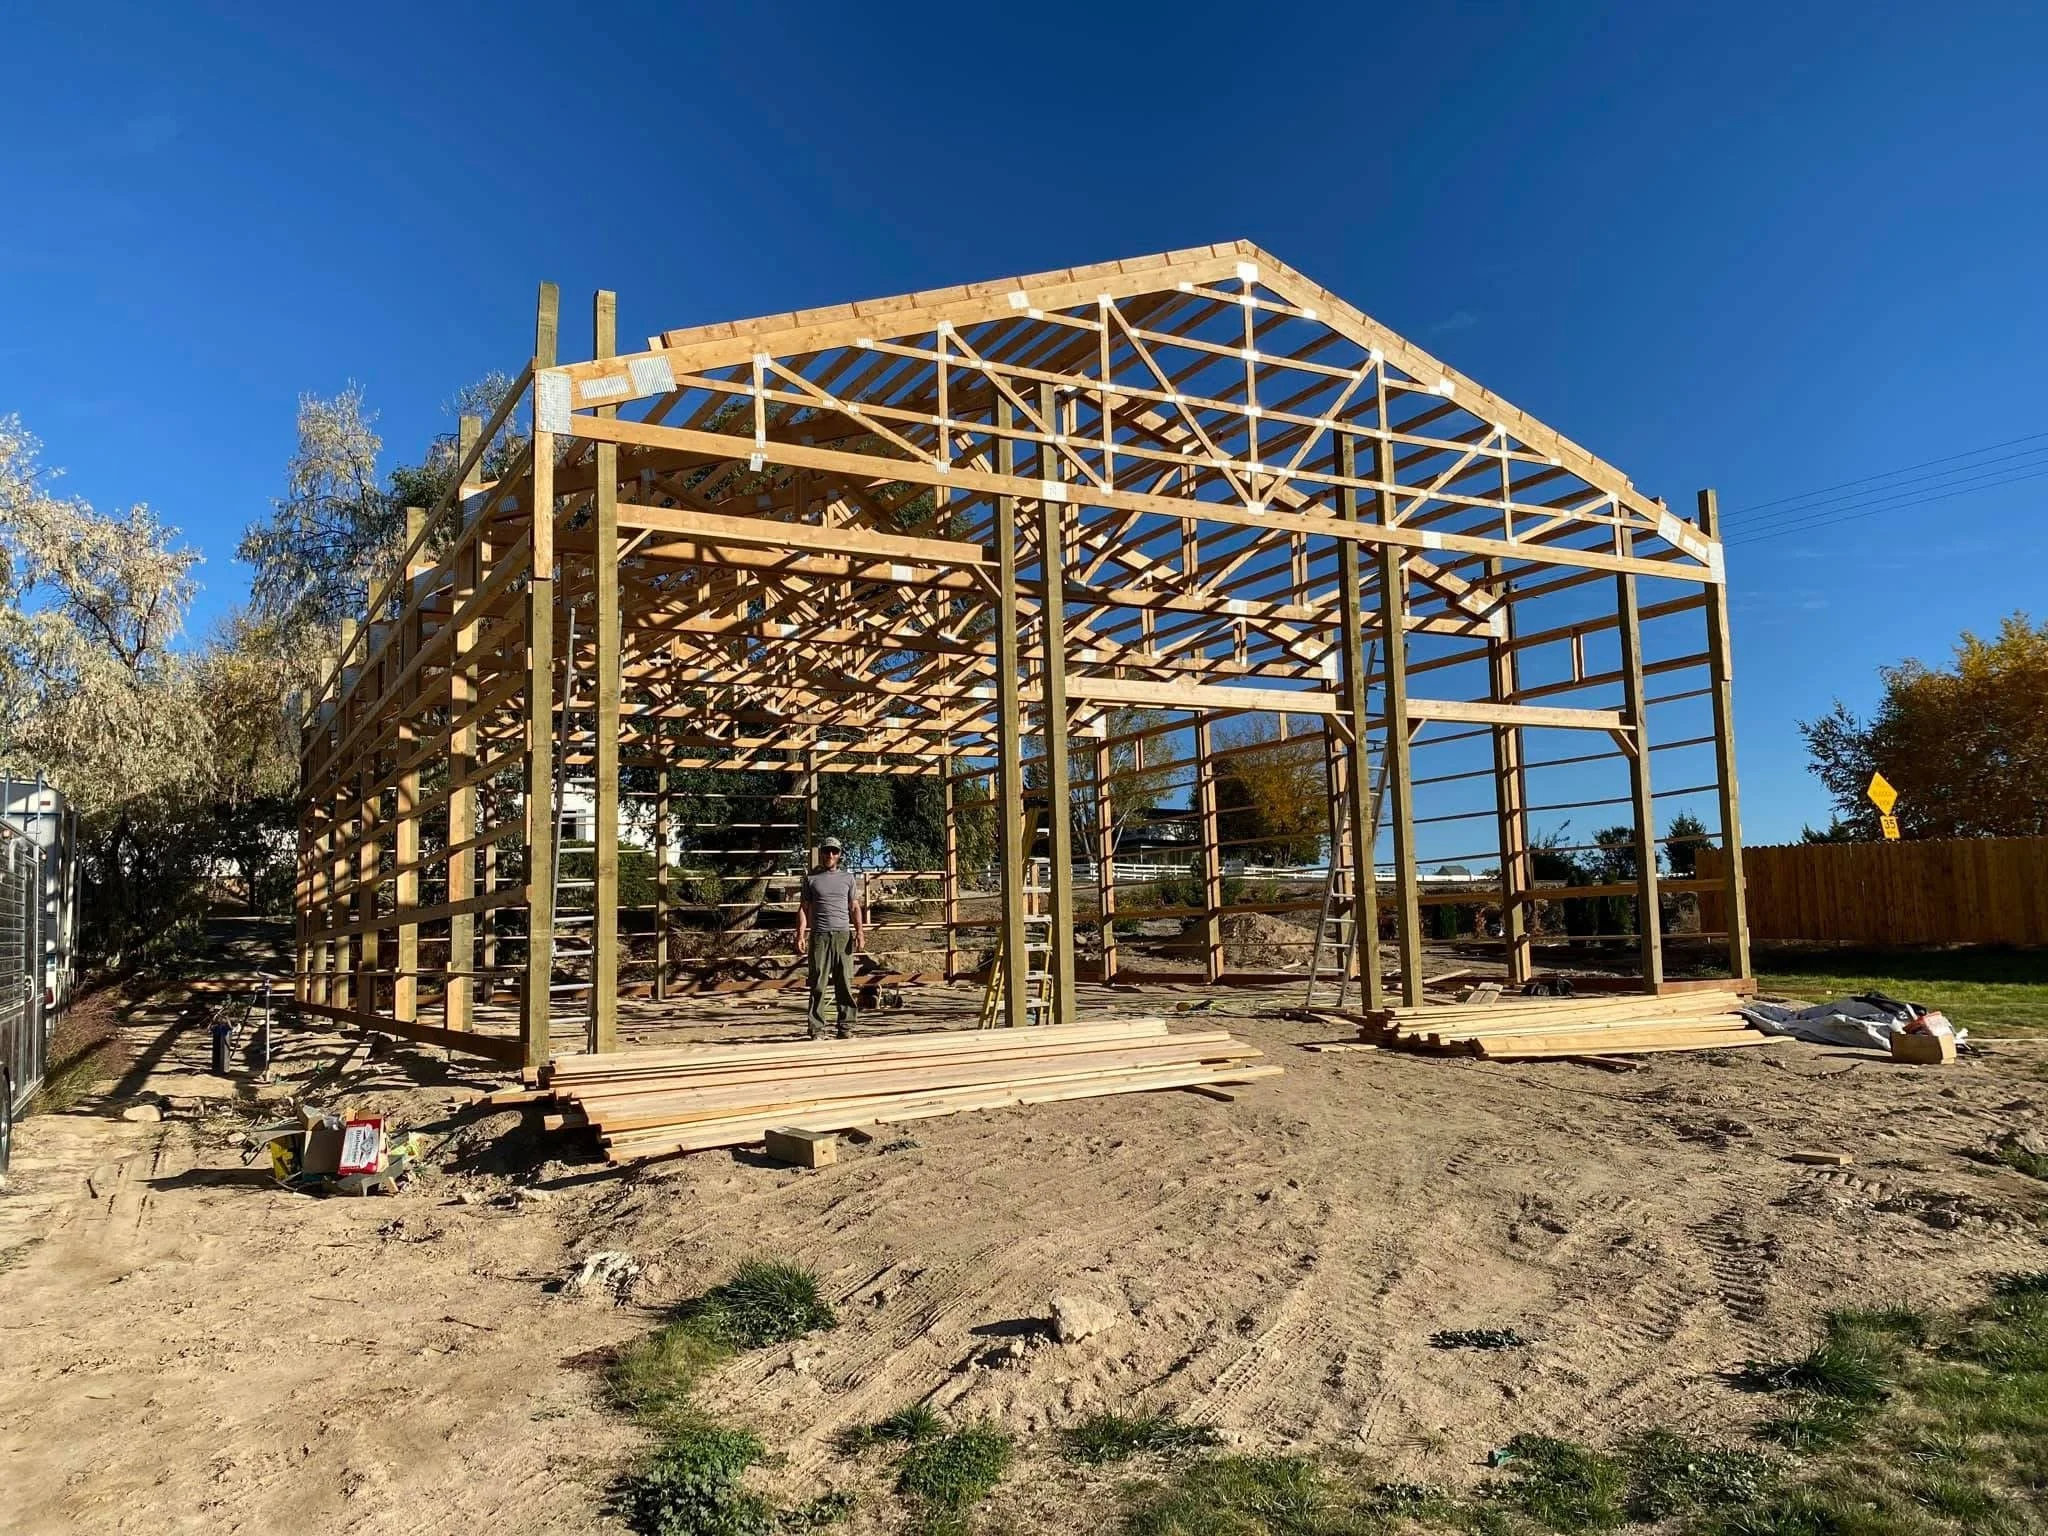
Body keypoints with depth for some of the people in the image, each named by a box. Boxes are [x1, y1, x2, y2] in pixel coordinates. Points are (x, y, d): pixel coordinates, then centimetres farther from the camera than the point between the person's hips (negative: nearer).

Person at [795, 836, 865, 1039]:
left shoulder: (848, 878, 14)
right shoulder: (811, 878, 11)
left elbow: (855, 908, 12)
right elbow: (804, 908, 9)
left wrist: (860, 932, -1)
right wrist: (800, 935, -2)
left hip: (843, 935, 1)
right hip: (819, 936, -1)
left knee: (845, 983, -1)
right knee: (818, 985, -2)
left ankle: (845, 1027, 5)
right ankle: (817, 1030, 1)